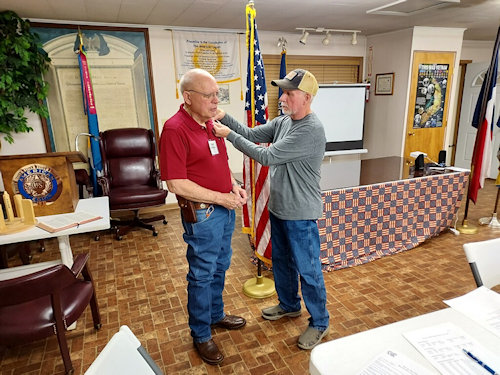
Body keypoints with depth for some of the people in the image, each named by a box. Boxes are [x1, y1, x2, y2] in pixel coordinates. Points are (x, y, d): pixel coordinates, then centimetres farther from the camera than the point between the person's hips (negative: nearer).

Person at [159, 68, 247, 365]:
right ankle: (201, 335, 28)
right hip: (202, 215, -8)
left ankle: (216, 314, 45)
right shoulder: (175, 129, -20)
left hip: (225, 208, 8)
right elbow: (177, 184, -24)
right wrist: (221, 198, -19)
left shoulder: (211, 124, 6)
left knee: (220, 267, 22)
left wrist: (235, 186, 1)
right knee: (202, 275, 8)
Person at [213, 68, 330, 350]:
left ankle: (320, 322, 28)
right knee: (282, 261, 23)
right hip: (279, 208, 9)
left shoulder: (312, 130, -25)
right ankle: (289, 305, 46)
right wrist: (223, 116, -8)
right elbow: (252, 134, 5)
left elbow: (267, 156, -25)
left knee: (308, 270, 7)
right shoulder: (283, 121, 4)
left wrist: (230, 135, -19)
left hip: (300, 215, -9)